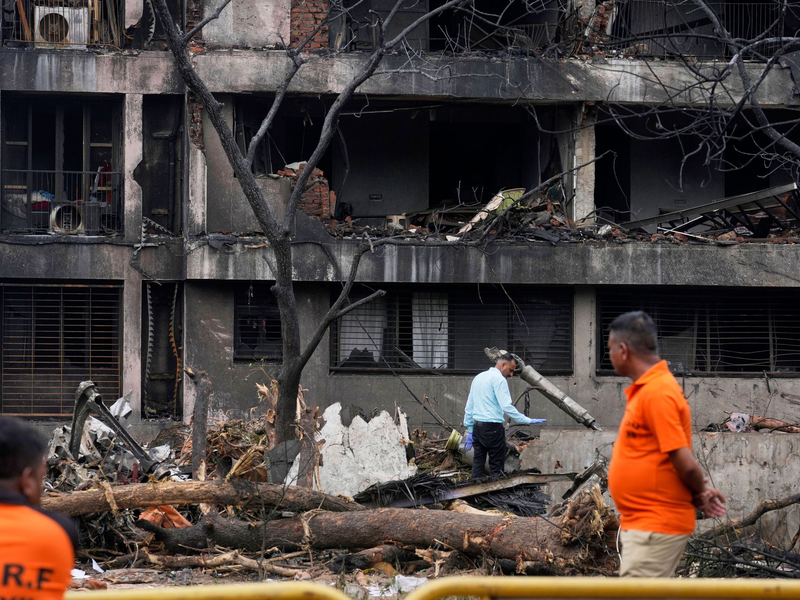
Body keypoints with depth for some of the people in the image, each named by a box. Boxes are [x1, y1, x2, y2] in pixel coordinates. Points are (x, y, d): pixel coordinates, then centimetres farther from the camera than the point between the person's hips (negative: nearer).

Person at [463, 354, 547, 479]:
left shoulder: (478, 378, 17)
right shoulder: (499, 379, -8)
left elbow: (469, 407, 20)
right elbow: (507, 406, -17)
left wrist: (470, 431, 22)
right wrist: (527, 421, -14)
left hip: (477, 426, 8)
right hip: (492, 426, -8)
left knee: (478, 464, 8)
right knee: (496, 465, -4)